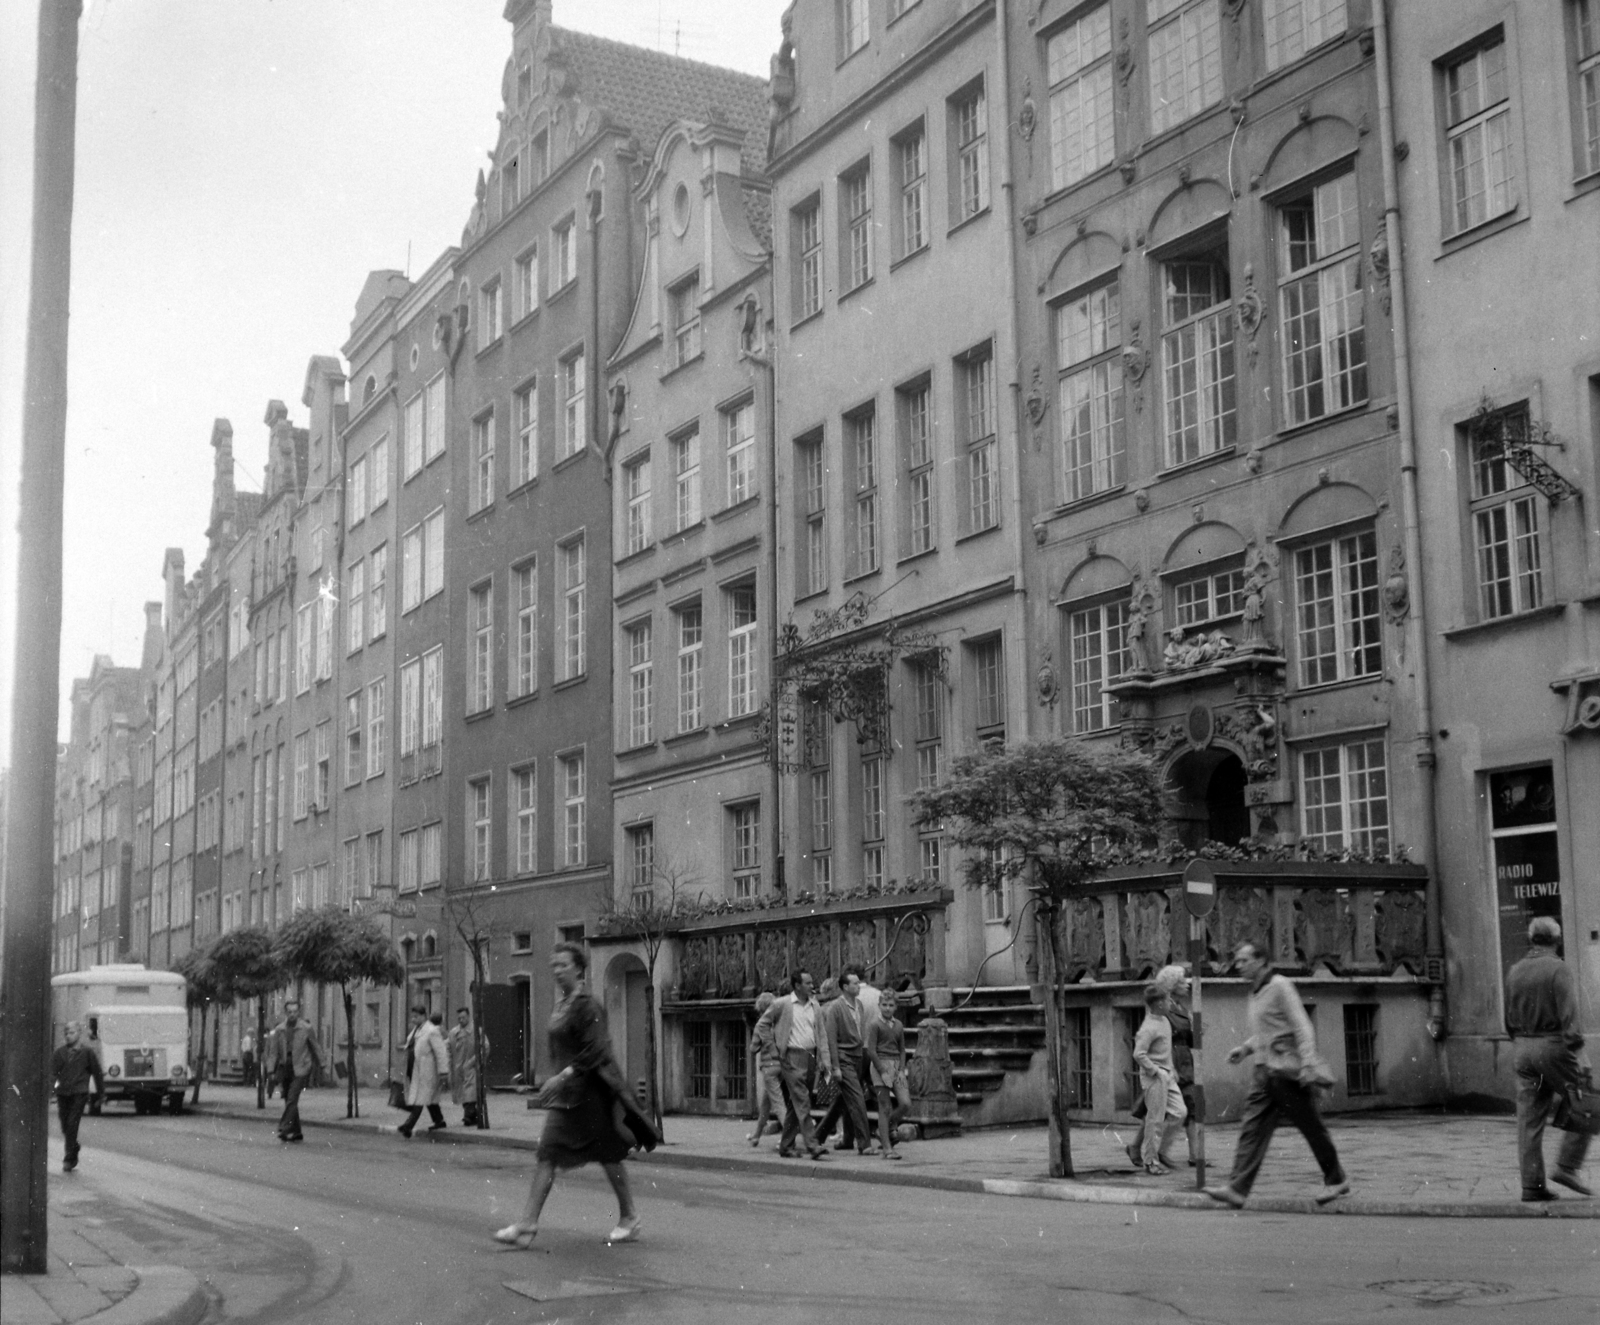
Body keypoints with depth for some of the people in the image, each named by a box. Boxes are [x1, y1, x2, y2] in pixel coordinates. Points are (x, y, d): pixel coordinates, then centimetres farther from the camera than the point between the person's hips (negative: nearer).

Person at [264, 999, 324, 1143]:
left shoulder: (306, 1028, -2)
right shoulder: (278, 1030, 4)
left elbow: (315, 1048, 8)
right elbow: (273, 1051, 5)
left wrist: (319, 1065, 13)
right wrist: (270, 1071, -2)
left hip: (299, 1069, -4)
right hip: (284, 1068, 4)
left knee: (292, 1100, -17)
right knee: (289, 1101, 8)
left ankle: (284, 1129, -20)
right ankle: (296, 1132, 17)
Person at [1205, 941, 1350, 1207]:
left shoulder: (1280, 987, -11)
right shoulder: (1255, 993, 15)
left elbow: (1302, 1028, -15)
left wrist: (1308, 1065, -23)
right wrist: (1246, 1048, 14)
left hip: (1288, 1071, -8)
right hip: (1264, 1071, 8)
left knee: (1313, 1128, 5)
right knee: (1252, 1130, -3)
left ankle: (1336, 1180, 21)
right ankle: (1237, 1189, -9)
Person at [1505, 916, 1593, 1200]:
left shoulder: (1514, 972, 11)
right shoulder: (1558, 969, -8)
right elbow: (1569, 1016, -16)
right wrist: (1573, 1053, -16)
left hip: (1522, 1048, 6)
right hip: (1552, 1045, -6)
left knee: (1529, 1118, 6)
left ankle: (1532, 1185, 5)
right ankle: (1566, 1166, 1)